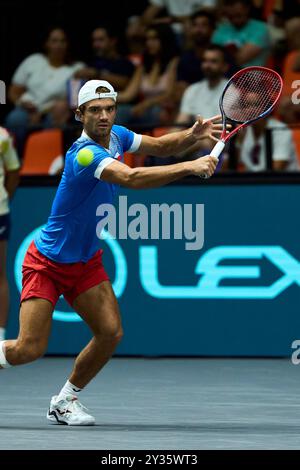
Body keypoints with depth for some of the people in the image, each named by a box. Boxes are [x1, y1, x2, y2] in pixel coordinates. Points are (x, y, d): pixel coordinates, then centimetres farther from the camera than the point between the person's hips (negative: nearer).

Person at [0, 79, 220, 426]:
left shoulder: (115, 135, -2)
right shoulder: (85, 154, -29)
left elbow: (159, 146, 11)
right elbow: (132, 178, -44)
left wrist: (192, 135, -11)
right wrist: (189, 167, -48)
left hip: (86, 262, 8)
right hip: (47, 263, -8)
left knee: (110, 332, -7)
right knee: (29, 349, -14)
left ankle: (65, 400, 11)